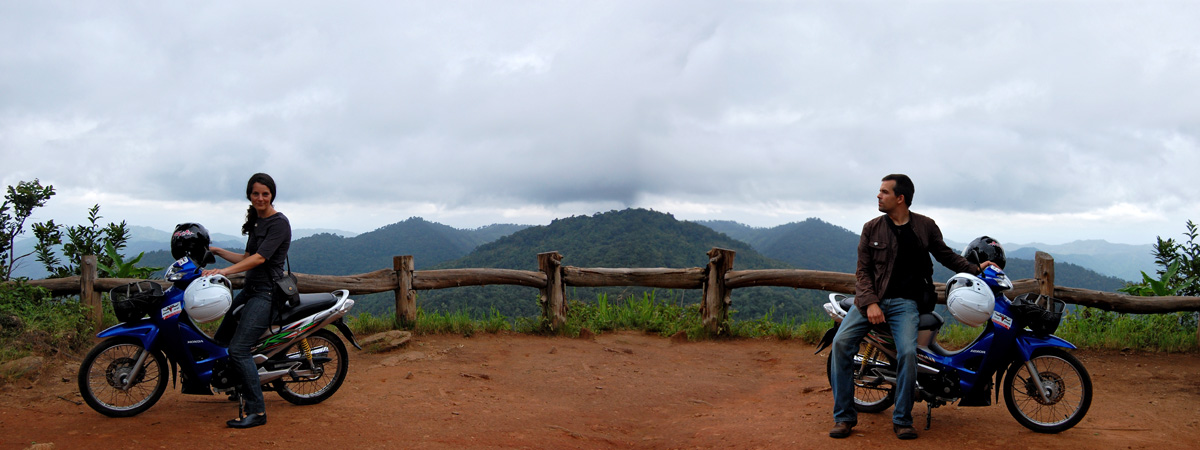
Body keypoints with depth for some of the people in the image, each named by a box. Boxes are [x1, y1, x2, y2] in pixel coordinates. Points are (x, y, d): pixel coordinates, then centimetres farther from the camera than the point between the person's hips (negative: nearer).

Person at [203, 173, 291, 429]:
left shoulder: (279, 223, -12)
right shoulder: (256, 223, 16)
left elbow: (260, 258, -22)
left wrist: (223, 271, -28)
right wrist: (217, 251, 17)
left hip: (267, 292, -10)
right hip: (250, 290, 10)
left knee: (238, 349, -17)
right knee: (220, 340, 15)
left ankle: (257, 411, -13)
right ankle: (243, 387, 31)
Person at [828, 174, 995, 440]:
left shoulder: (925, 226, 6)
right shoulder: (872, 228, 5)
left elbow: (946, 256, 20)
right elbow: (863, 270, 2)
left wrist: (976, 269, 7)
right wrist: (870, 303, -11)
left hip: (905, 301, -1)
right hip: (872, 298, 1)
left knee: (908, 353, -25)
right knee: (841, 342, -19)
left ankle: (902, 420, -6)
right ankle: (844, 416, -9)